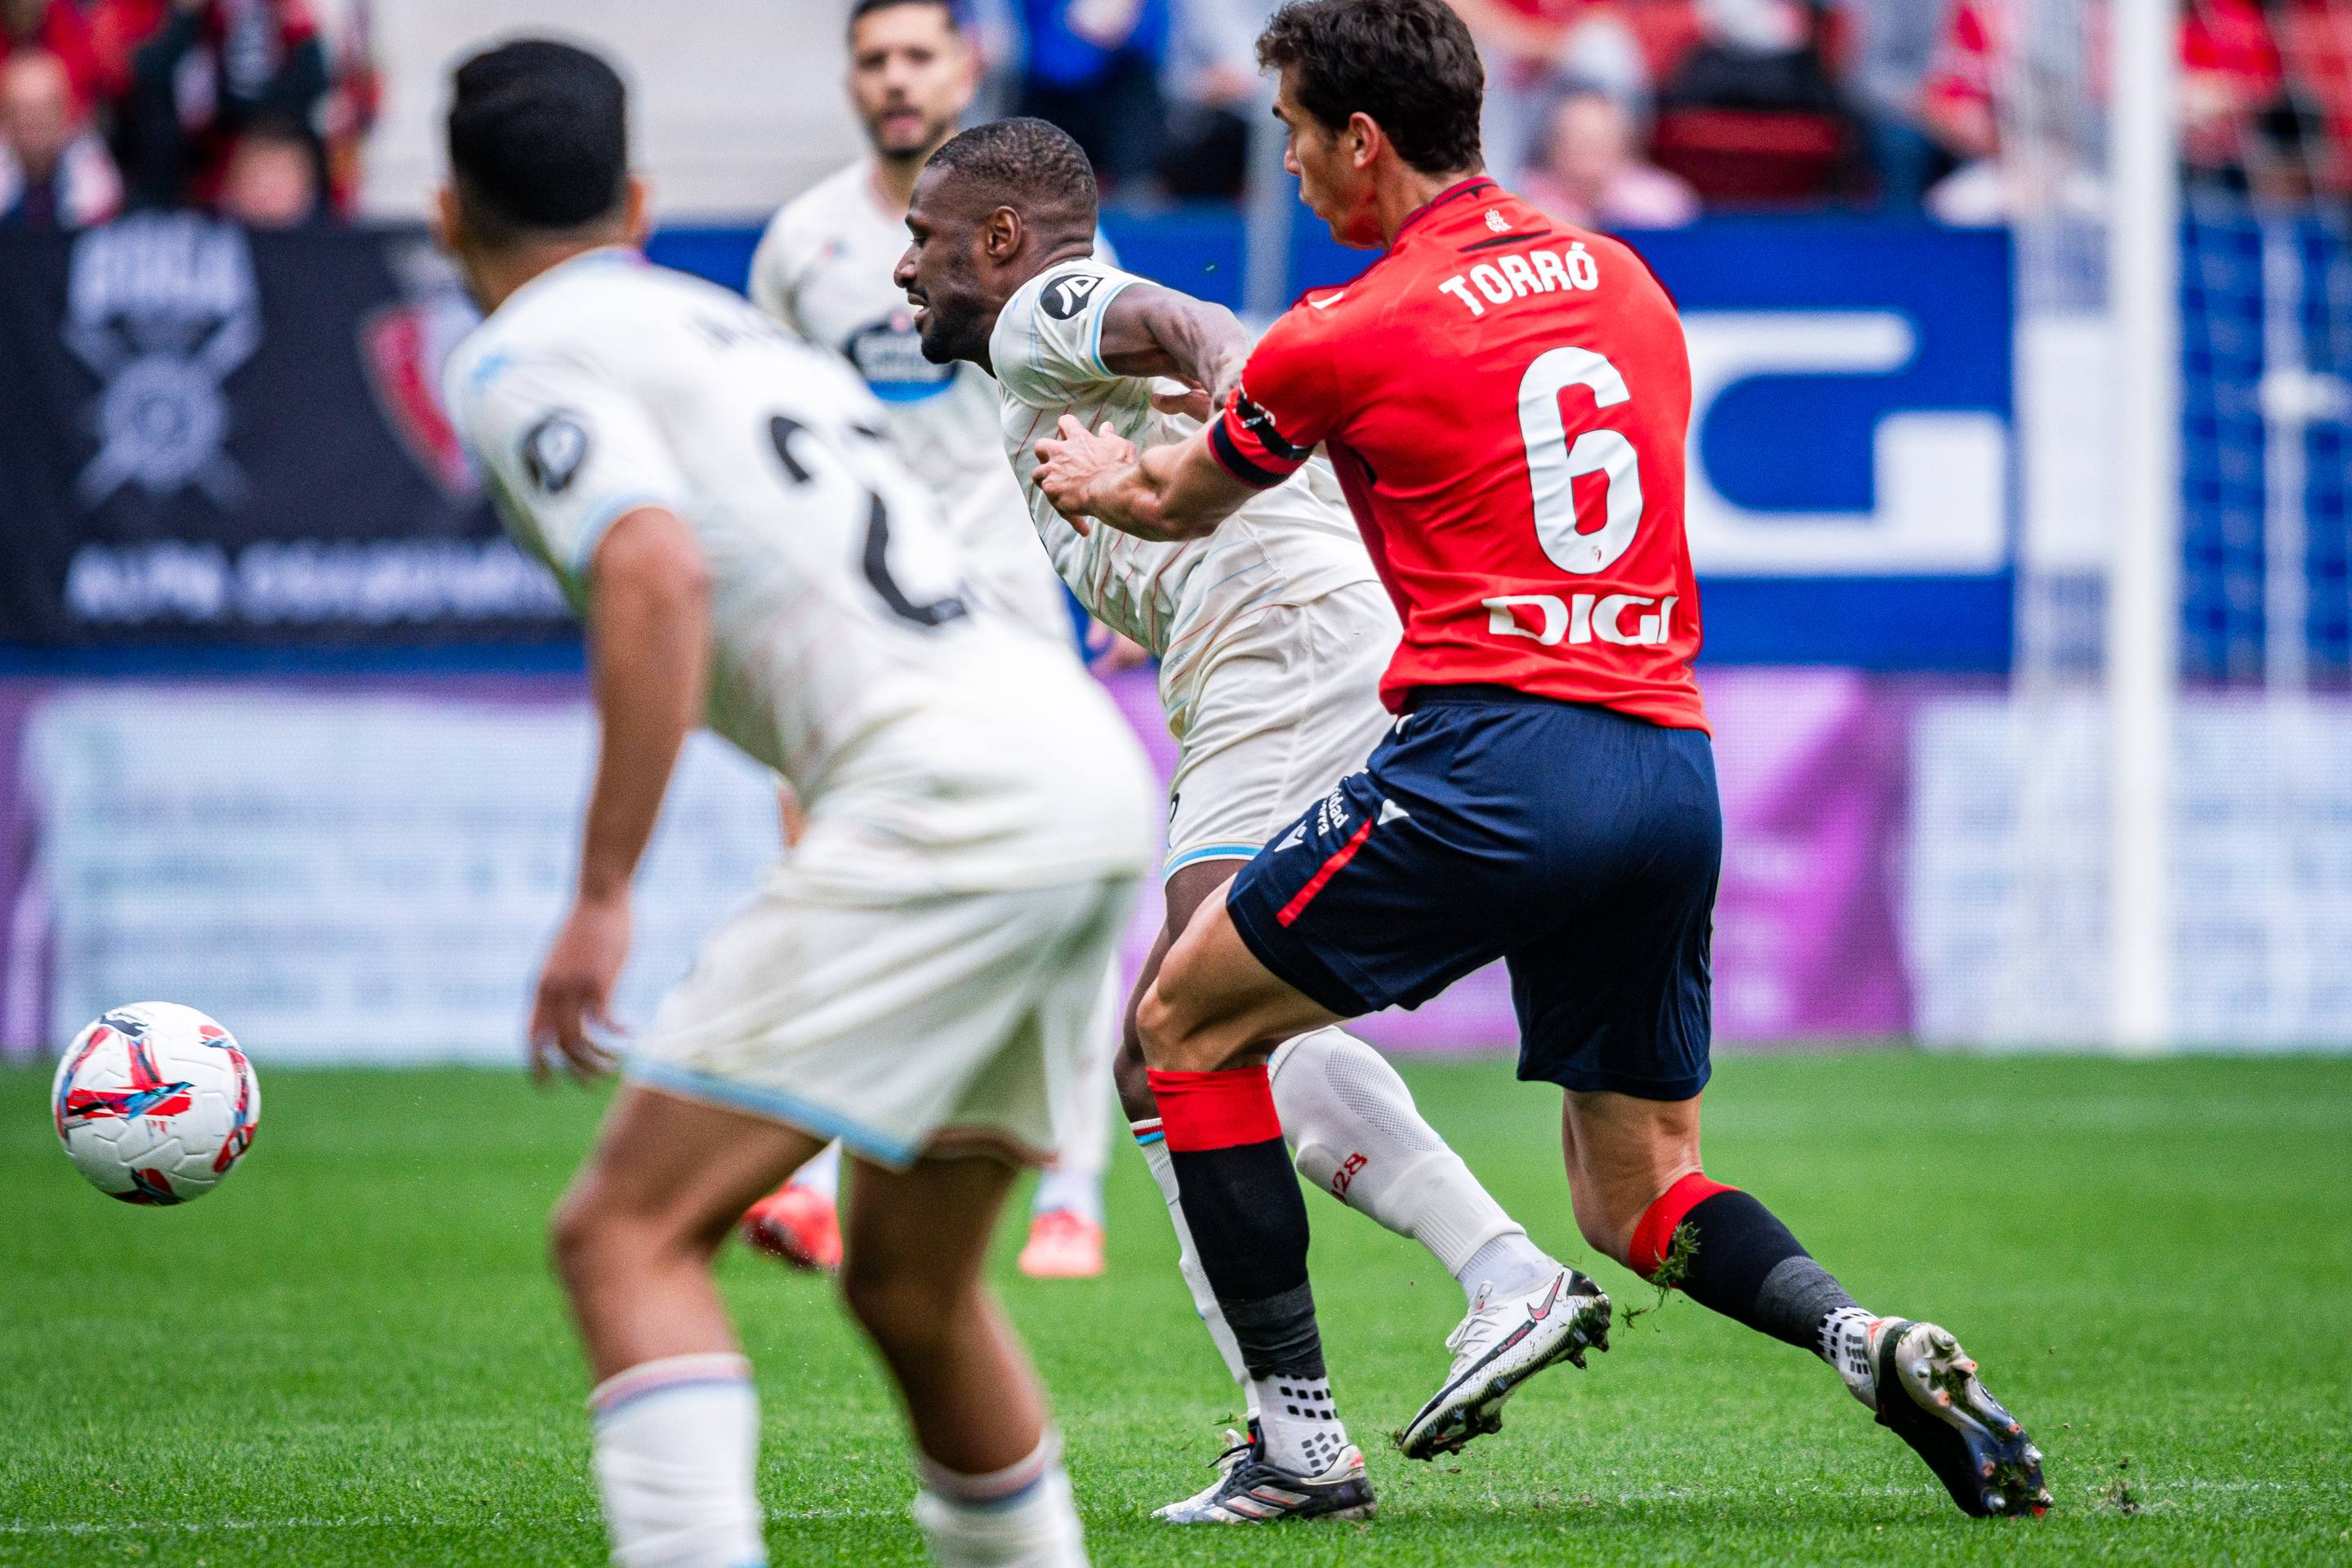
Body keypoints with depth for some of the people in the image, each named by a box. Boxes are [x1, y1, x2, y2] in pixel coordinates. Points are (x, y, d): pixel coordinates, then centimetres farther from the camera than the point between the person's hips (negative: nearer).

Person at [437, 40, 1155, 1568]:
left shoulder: (521, 362, 1)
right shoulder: (722, 319, 28)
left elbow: (659, 576, -16)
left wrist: (602, 895, -17)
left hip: (946, 787, -8)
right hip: (1092, 766, 8)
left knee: (626, 1236, -10)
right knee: (907, 1281, 23)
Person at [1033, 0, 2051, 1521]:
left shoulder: (1346, 339, -2)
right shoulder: (1621, 281, 15)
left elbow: (1180, 505, 17)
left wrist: (1097, 477, 41)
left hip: (1492, 761, -6)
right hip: (1674, 766, 6)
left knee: (1187, 1027, 11)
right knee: (1639, 1192, 16)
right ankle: (1876, 1346, -11)